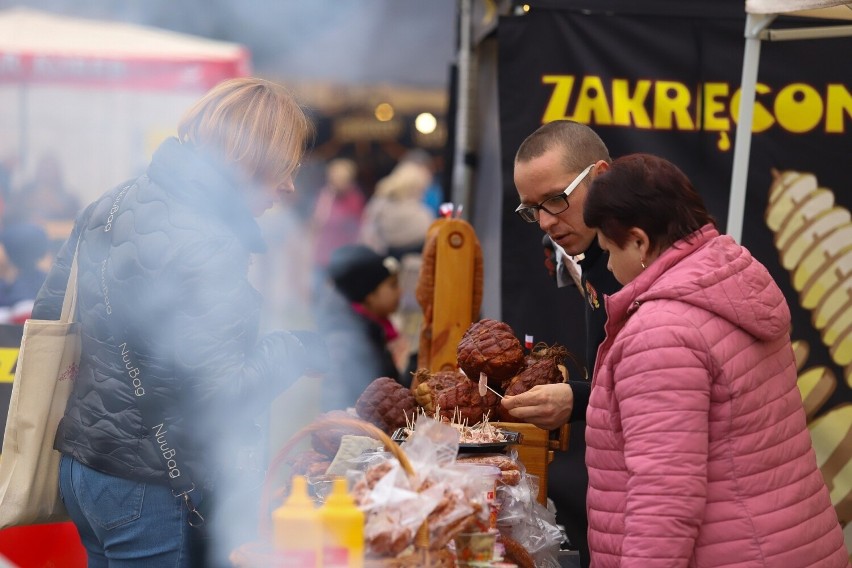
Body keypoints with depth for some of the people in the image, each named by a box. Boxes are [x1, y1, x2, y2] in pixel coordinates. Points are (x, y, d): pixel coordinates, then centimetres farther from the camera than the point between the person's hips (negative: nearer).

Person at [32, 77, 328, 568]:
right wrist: (304, 346, -8)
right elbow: (223, 393, -23)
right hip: (150, 490, -9)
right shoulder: (204, 248, -22)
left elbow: (49, 313, 15)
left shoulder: (112, 206, 7)